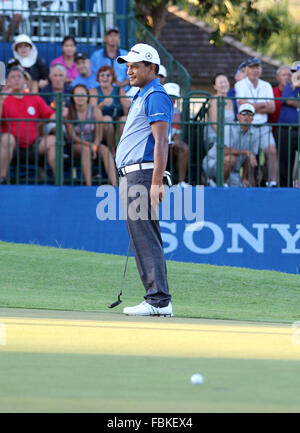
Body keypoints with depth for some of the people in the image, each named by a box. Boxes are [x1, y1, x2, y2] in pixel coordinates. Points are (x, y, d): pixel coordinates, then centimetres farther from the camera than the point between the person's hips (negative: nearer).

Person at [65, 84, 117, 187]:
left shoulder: (95, 111, 0)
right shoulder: (69, 112, -6)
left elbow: (98, 135, -2)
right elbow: (72, 136, -10)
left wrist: (94, 146, -22)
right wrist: (89, 145, -22)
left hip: (94, 144, 2)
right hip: (75, 147, -2)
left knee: (105, 150, -28)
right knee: (85, 149, -35)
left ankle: (114, 184, -41)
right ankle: (88, 184, -45)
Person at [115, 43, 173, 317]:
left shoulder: (156, 96, -9)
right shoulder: (142, 96, 23)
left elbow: (161, 142, -18)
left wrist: (156, 182, -25)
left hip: (143, 172, -11)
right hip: (132, 174, 11)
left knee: (145, 237, -13)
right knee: (142, 237, 9)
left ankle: (159, 301, -15)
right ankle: (157, 299, 10)